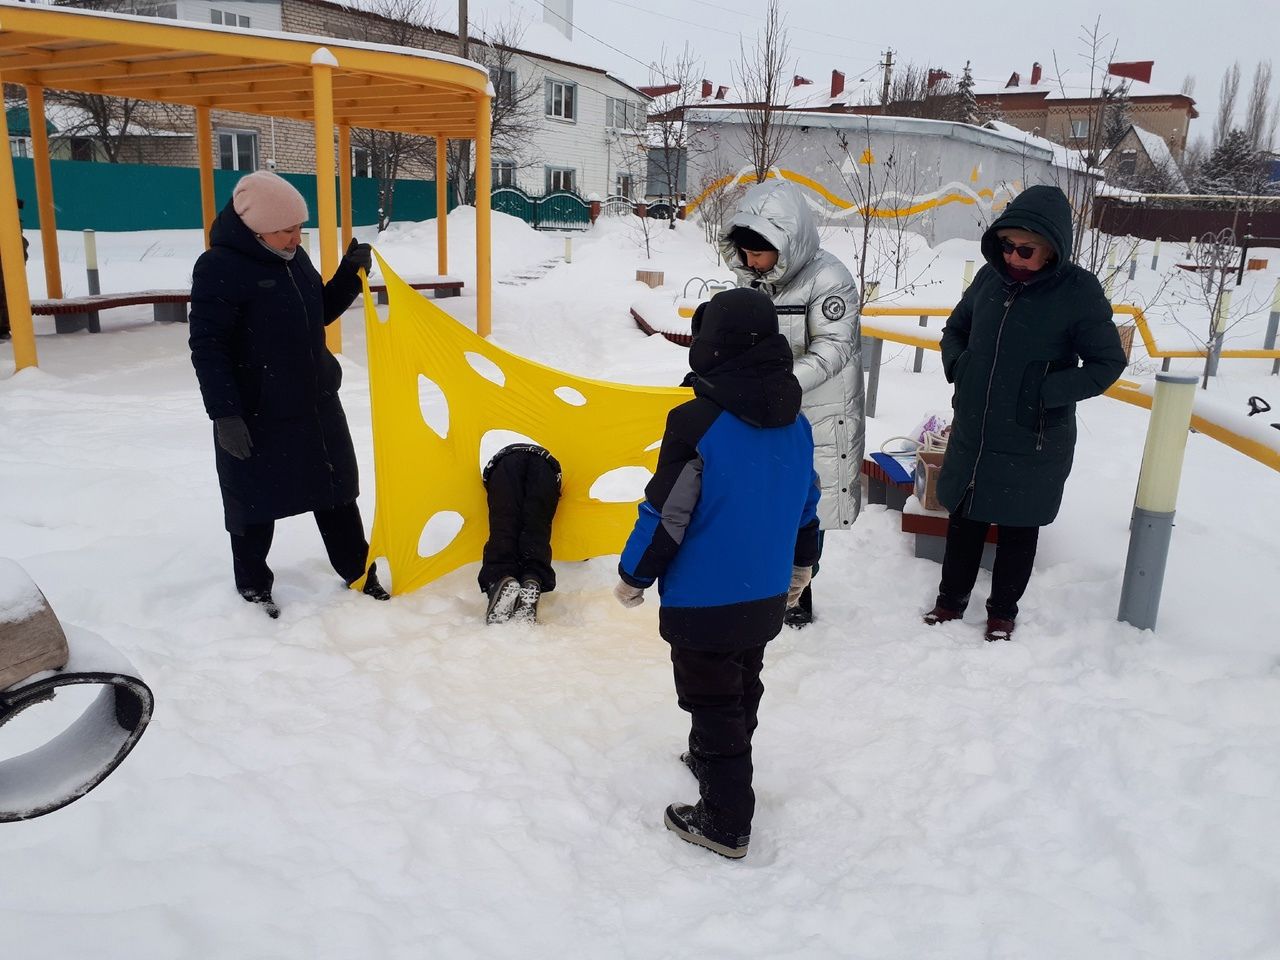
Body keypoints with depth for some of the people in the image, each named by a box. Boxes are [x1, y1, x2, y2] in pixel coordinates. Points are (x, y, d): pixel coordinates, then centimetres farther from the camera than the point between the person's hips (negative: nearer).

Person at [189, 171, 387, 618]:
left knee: (336, 492, 15)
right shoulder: (220, 267, -16)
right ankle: (253, 587, 26)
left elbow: (320, 313, 18)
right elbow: (207, 347, -18)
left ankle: (359, 573, 29)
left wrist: (350, 274, 2)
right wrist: (224, 414, -23)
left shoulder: (293, 257, 6)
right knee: (255, 503, 7)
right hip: (257, 415, -7)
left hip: (316, 404, 7)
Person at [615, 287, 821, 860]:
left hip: (704, 604, -7)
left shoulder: (697, 424, -24)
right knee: (742, 690, 25)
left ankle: (725, 823, 17)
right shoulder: (795, 422, -1)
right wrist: (802, 562, 26)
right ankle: (715, 761, 48)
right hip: (767, 597, 7)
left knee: (713, 703, 6)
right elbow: (806, 502, 11)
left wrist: (633, 576, -5)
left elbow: (665, 514, -19)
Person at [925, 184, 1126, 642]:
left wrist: (1048, 392, -20)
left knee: (1018, 530, 13)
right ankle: (951, 598, 35)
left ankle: (1003, 611, 32)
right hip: (971, 436, 4)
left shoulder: (1079, 291, -14)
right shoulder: (990, 277, -2)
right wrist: (956, 365, -5)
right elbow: (955, 328, 14)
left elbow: (1108, 362, -10)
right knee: (964, 521, 17)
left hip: (1033, 446, -4)